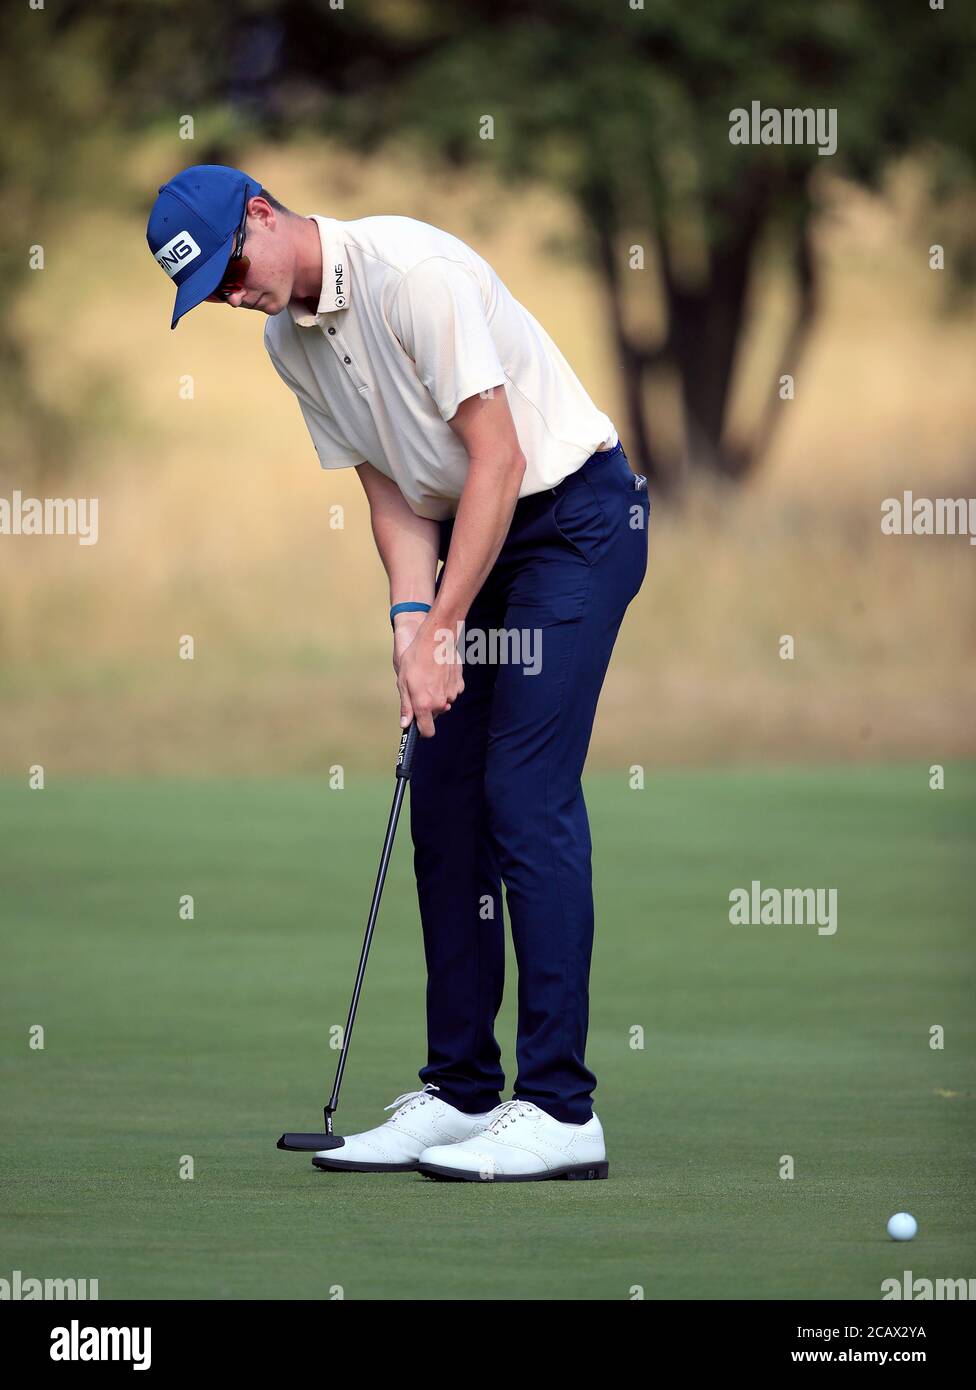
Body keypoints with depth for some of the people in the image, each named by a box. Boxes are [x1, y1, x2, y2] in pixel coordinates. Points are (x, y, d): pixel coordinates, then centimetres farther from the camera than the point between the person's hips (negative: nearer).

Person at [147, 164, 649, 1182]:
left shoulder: (414, 272, -23)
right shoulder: (288, 340, 4)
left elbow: (498, 458, -23)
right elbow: (391, 489, 7)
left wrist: (444, 630, -22)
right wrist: (411, 618, -10)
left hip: (573, 515, -8)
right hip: (473, 532, 8)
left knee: (526, 793, -15)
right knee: (444, 802, 5)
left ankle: (559, 1107, -16)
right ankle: (461, 1092, 11)